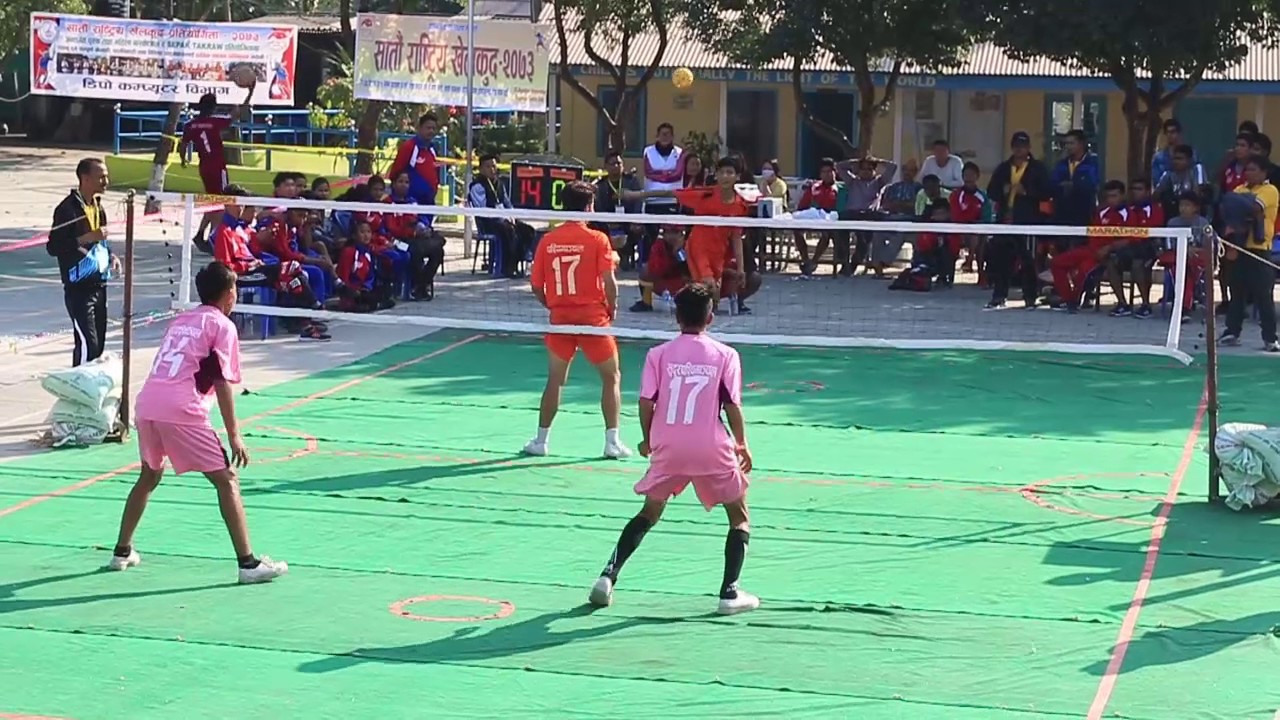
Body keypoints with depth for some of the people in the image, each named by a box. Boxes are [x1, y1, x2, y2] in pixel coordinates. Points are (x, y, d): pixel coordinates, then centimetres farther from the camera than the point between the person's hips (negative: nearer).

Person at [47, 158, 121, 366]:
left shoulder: (97, 205, 13)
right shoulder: (68, 209, -13)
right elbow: (53, 247, -16)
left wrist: (111, 256, 7)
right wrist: (85, 238, -25)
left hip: (99, 284, 8)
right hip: (79, 288, -8)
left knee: (99, 345, 8)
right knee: (88, 344, -13)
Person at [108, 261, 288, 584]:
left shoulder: (180, 321, 24)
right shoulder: (222, 325, 4)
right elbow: (222, 383, -5)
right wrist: (234, 435, -5)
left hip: (146, 403, 7)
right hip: (181, 411, -7)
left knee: (150, 476, 28)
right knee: (227, 481, -1)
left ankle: (122, 552, 34)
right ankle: (248, 563, -6)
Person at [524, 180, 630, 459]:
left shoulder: (547, 241, 2)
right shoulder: (597, 239, -8)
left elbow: (537, 286, 4)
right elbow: (609, 281, -13)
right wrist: (612, 310, 2)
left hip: (560, 318, 3)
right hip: (592, 316, -3)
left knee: (555, 380, 15)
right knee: (612, 377, 10)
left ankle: (540, 440, 18)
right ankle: (612, 441, 6)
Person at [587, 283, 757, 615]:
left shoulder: (659, 354, 2)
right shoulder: (725, 355, 0)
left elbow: (646, 403, -2)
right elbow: (732, 405, -3)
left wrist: (648, 440, 14)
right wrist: (742, 445, 10)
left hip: (668, 448, 2)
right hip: (712, 450, -2)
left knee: (650, 513, 20)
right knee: (740, 517, 14)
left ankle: (608, 575, 9)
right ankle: (730, 593, 2)